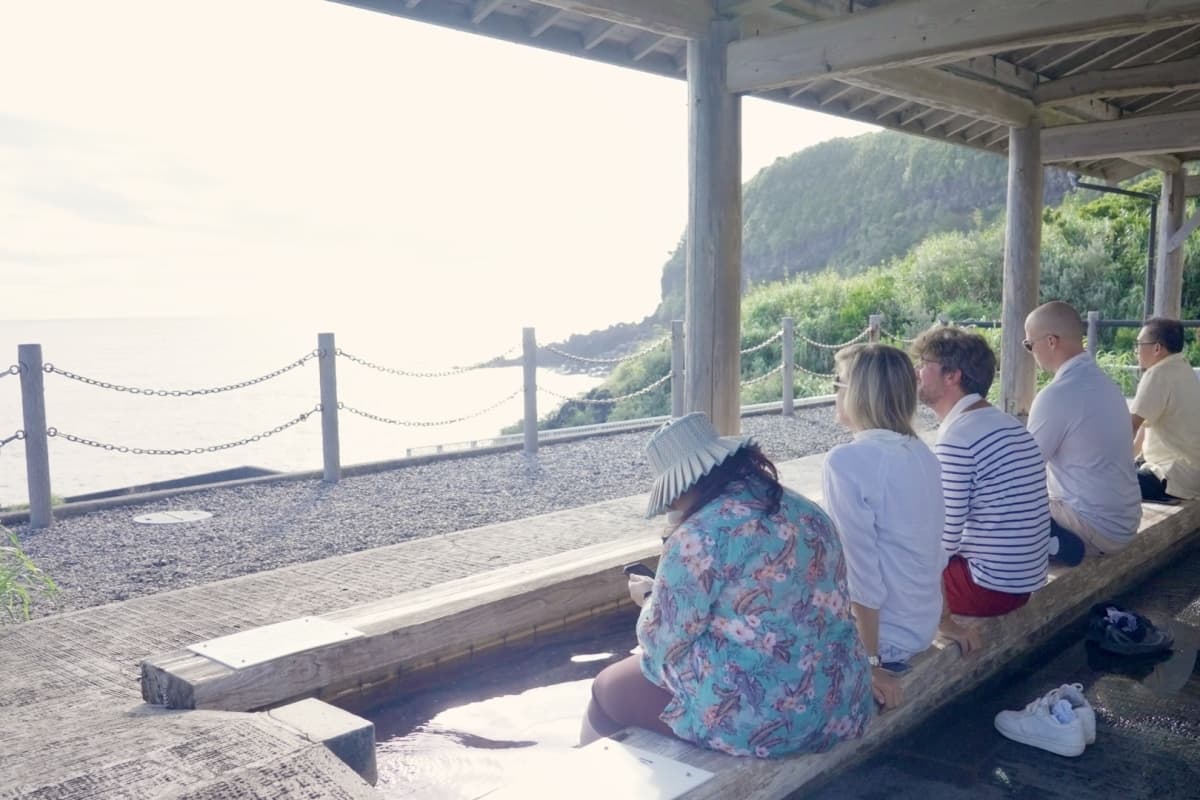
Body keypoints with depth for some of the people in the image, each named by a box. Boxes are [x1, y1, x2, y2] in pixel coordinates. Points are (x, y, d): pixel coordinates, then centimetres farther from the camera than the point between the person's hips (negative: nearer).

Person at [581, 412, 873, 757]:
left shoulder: (700, 536, -18)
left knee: (607, 687, 16)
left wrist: (651, 603, 10)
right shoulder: (806, 510, 5)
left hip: (756, 718, -8)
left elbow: (663, 643, -12)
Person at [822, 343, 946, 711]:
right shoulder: (923, 455, 2)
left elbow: (861, 569, -24)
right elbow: (934, 550, 10)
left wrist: (870, 662, -19)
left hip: (883, 636, -8)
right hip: (922, 629, 8)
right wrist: (946, 620, 21)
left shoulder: (848, 460, -23)